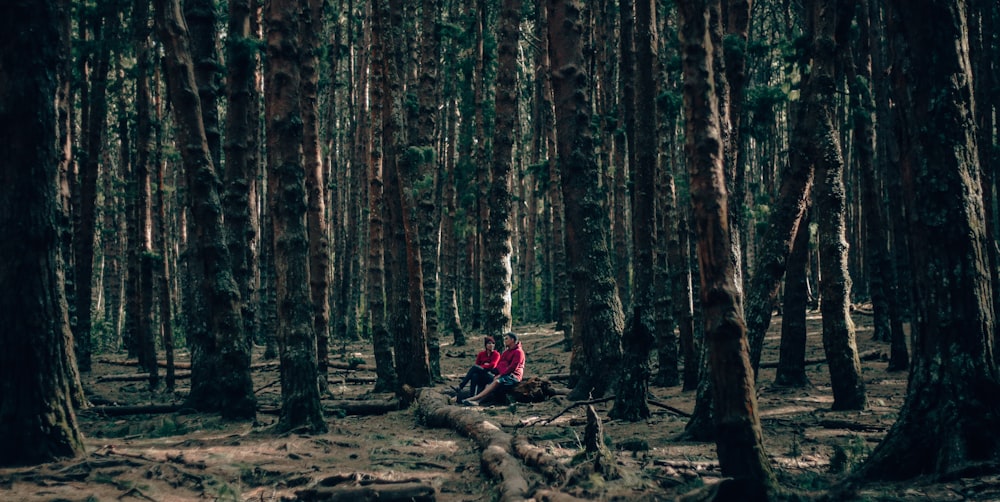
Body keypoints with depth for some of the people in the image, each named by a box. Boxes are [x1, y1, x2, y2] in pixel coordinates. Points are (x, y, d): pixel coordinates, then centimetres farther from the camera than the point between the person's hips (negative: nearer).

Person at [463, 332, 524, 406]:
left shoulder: (518, 352, -4)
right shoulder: (506, 352, 23)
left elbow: (513, 367, -14)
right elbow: (499, 364, 16)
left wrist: (501, 375, -15)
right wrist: (497, 375, -4)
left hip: (513, 377, -9)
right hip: (503, 375, 9)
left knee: (497, 382, -32)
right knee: (489, 384, -18)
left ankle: (474, 398, -44)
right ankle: (477, 401, -41)